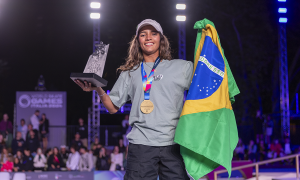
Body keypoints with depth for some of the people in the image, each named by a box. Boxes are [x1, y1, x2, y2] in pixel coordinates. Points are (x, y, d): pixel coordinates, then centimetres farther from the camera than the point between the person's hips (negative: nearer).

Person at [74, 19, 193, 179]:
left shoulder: (182, 67, 15)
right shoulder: (130, 73, 18)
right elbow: (113, 107, 16)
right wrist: (98, 90, -2)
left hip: (173, 143, 0)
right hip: (141, 143, 0)